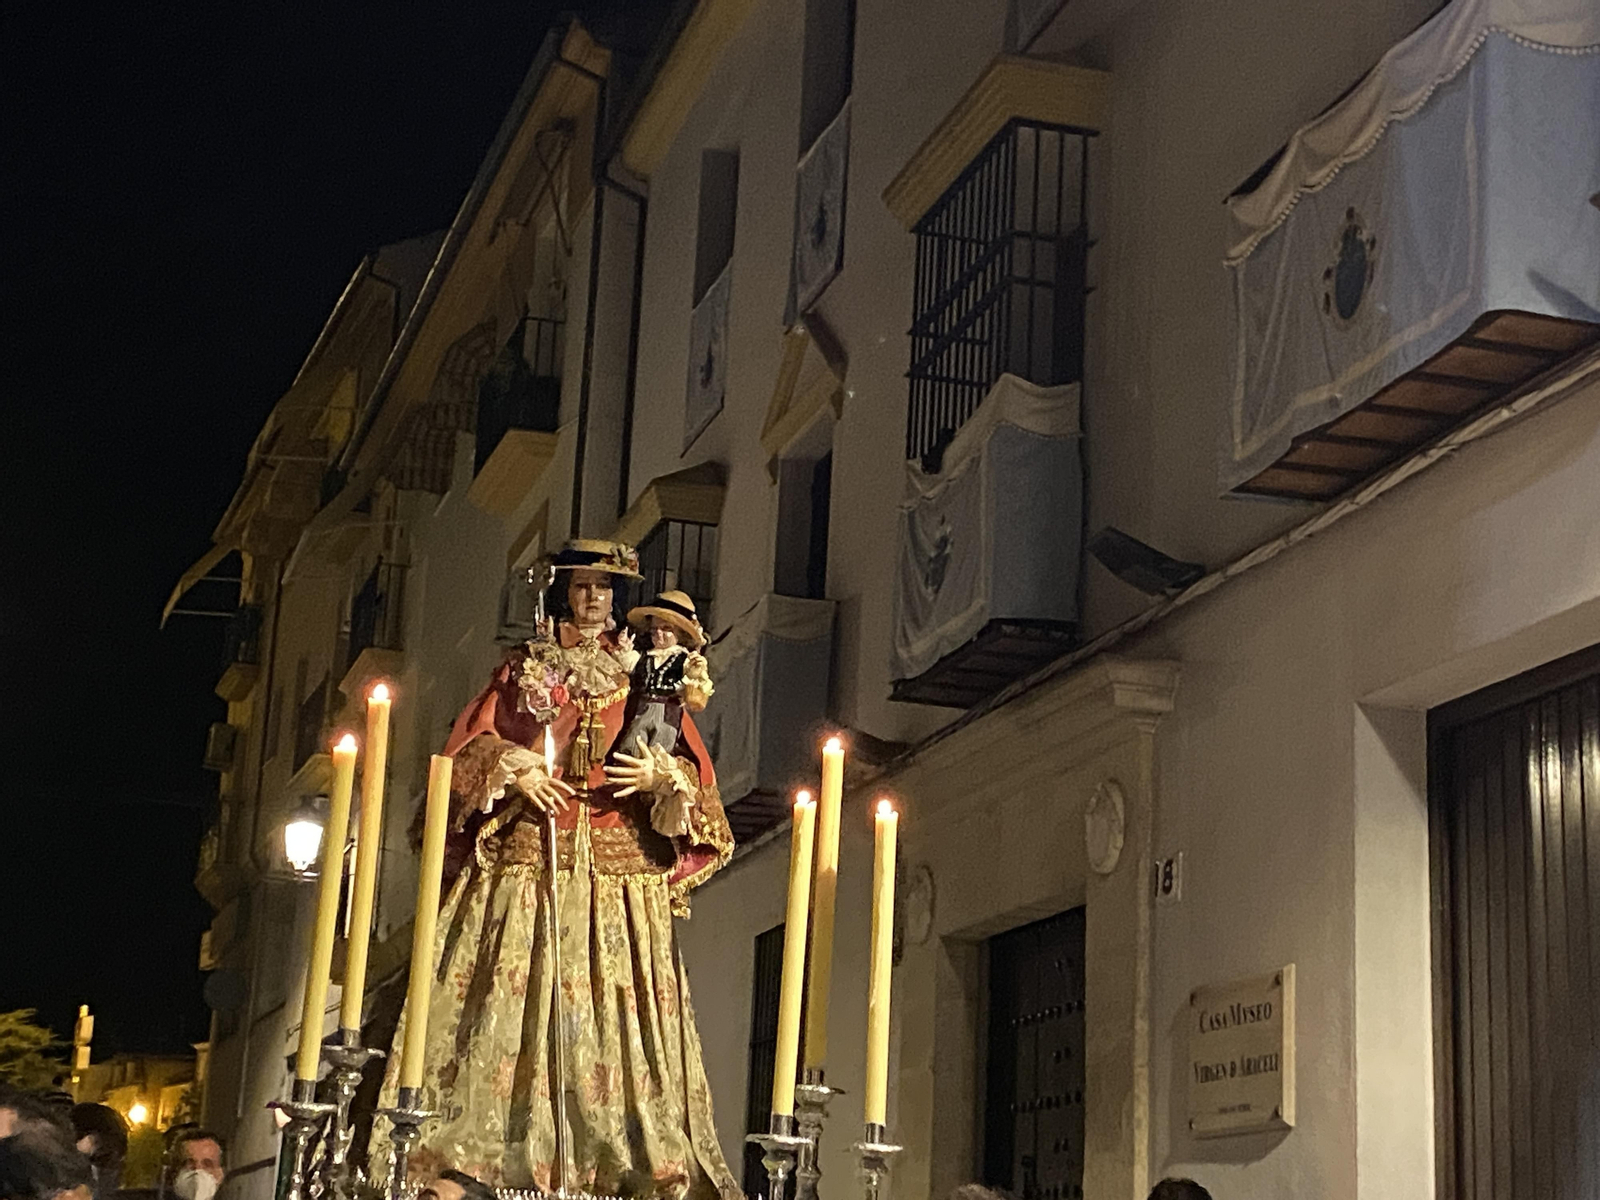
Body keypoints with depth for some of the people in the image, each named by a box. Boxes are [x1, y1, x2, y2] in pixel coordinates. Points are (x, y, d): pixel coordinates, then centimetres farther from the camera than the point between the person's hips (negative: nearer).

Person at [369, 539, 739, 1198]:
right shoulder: (525, 668, 13)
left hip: (619, 867, 0)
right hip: (528, 859, 0)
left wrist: (664, 776, -10)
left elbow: (694, 766, 11)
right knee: (509, 998, -8)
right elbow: (468, 746, 9)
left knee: (616, 1007, -5)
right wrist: (513, 770, -9)